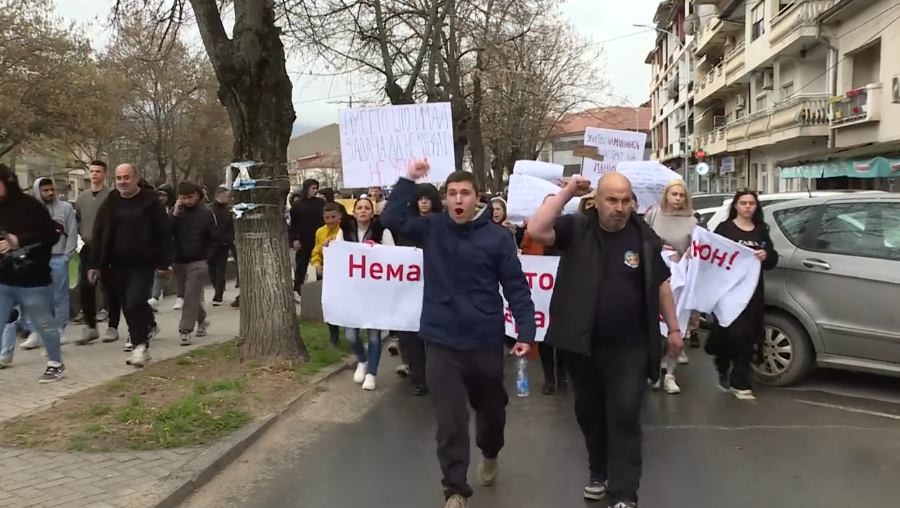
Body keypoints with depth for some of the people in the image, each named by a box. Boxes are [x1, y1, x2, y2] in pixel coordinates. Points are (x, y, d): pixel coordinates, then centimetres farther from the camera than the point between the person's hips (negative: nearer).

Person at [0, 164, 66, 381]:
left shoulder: (30, 206, -11)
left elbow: (52, 235, -14)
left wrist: (19, 241, -21)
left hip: (32, 280, -5)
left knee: (44, 324, 9)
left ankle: (56, 364, 25)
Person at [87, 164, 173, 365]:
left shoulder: (150, 200, -5)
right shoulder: (110, 203, 7)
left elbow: (164, 232, -6)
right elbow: (99, 235, 8)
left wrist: (164, 262, -9)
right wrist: (95, 264, 3)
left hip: (143, 265, -5)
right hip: (117, 265, 5)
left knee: (134, 303, -16)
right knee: (128, 306, 13)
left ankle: (140, 345, -6)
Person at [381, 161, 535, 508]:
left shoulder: (497, 236, -6)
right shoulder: (432, 228, 1)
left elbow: (516, 287, -5)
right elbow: (391, 219, -9)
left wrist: (526, 332, -11)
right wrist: (408, 180, -15)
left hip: (486, 341, 0)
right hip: (442, 341, 0)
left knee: (491, 408, 21)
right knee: (450, 419, 1)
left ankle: (490, 455, 52)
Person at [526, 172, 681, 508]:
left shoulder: (644, 236, 0)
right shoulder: (576, 228, -4)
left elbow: (661, 284, 10)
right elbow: (535, 230, -22)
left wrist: (673, 328, 11)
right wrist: (566, 192, -19)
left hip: (630, 346, -1)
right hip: (582, 343, 1)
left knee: (625, 416, -3)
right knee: (589, 413, 16)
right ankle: (599, 473, 38)